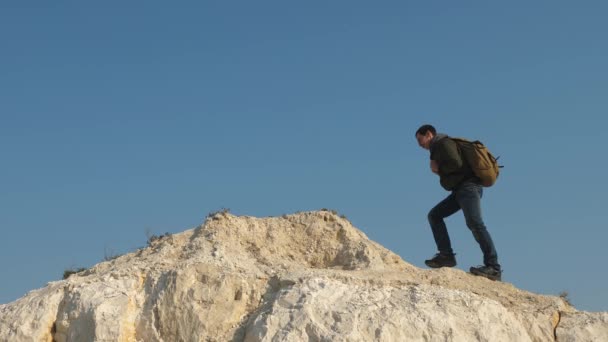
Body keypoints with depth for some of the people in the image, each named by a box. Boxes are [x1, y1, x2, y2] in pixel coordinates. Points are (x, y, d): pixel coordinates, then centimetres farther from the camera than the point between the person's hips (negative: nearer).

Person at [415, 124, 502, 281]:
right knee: (434, 215, 9)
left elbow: (456, 164, -19)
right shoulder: (438, 148, 27)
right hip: (460, 190, 11)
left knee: (474, 223, -23)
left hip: (468, 187, -11)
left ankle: (493, 268, -30)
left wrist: (438, 169, -5)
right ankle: (446, 255, 0)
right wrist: (438, 169, 7)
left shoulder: (444, 143, -4)